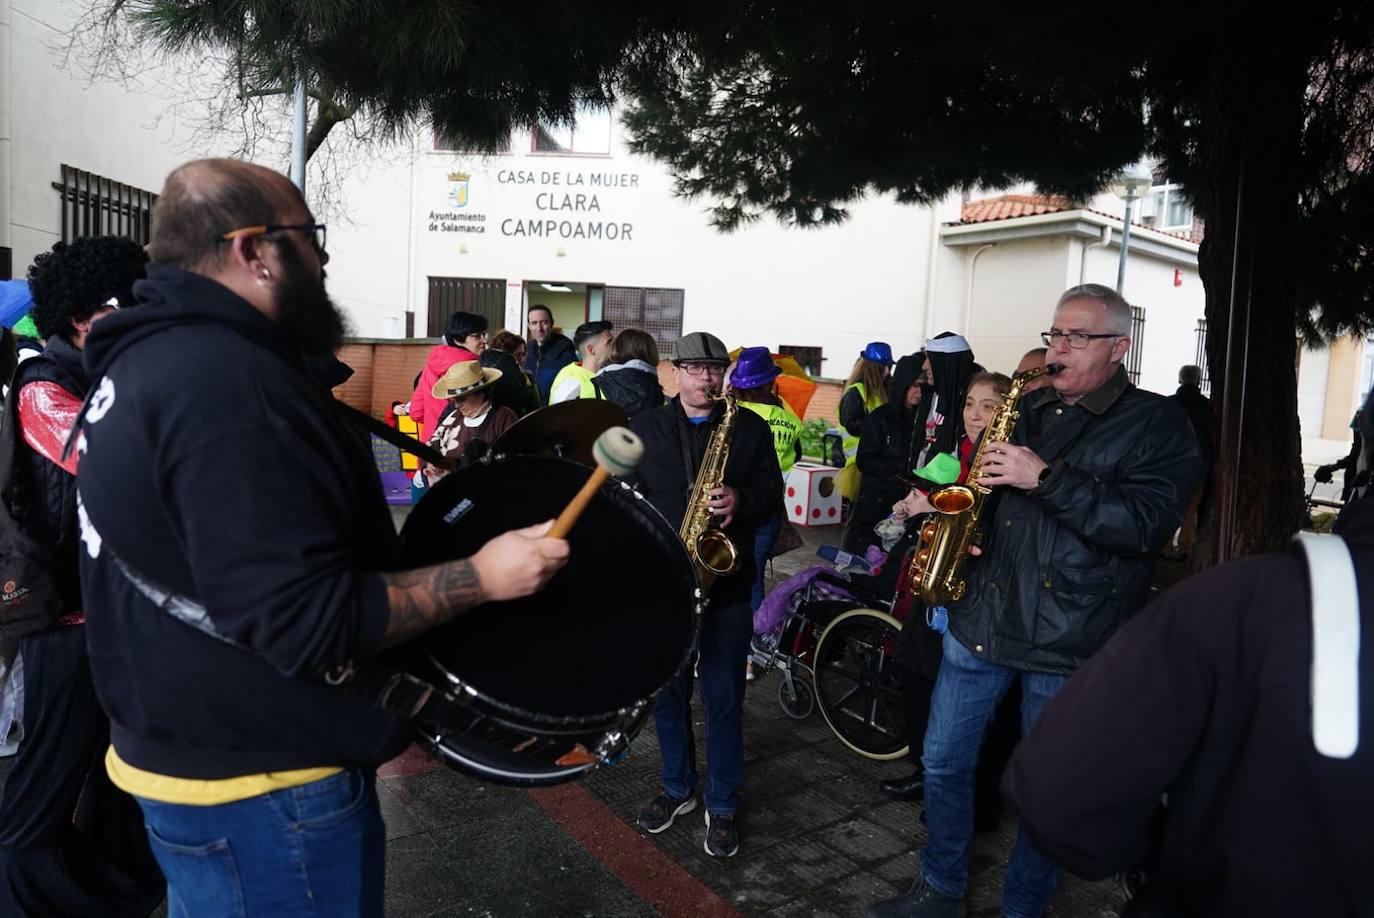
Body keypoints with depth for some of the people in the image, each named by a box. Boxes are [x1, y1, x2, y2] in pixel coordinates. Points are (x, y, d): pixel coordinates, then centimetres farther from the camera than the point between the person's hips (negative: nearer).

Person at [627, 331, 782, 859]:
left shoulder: (750, 428, 3)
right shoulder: (644, 428, 5)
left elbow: (772, 490, 2)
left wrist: (742, 502, -20)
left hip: (726, 584, -1)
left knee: (724, 698, 6)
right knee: (667, 692, 14)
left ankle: (722, 805, 22)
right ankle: (677, 788, 34)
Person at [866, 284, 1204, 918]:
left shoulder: (1157, 425, -5)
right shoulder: (1032, 412, 12)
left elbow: (1145, 525, -20)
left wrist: (1045, 478, -25)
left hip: (1069, 645, -5)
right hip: (980, 620, 5)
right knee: (943, 762, 13)